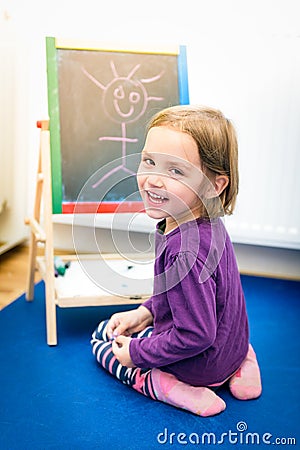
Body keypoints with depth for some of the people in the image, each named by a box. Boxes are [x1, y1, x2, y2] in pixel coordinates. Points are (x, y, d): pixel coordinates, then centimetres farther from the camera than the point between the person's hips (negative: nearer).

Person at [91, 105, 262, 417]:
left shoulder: (184, 252, -36)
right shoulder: (209, 224, -8)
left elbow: (196, 337, -29)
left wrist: (136, 353, -16)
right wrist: (146, 312, 5)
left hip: (199, 365, -6)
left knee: (101, 337, 14)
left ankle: (165, 386, -4)